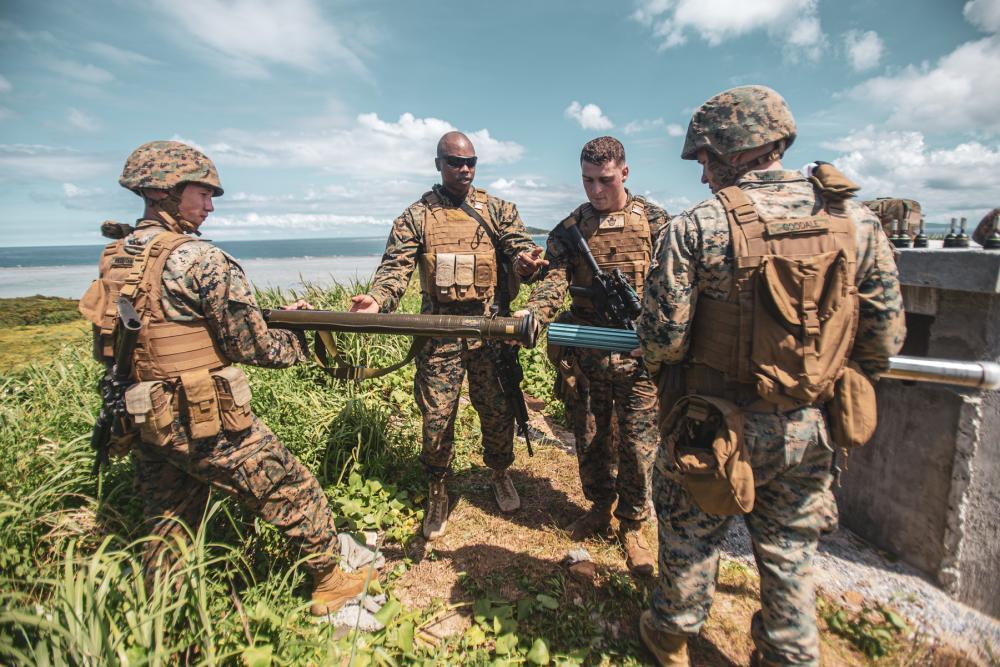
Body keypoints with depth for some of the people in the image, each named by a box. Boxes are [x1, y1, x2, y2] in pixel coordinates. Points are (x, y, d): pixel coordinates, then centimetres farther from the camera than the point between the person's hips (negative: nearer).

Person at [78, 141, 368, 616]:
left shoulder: (114, 258, 8)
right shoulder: (199, 259, -18)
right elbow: (253, 347, -16)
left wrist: (280, 315, 13)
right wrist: (305, 345, 3)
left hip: (145, 425, 8)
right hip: (209, 424, -8)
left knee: (167, 527, 24)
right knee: (297, 496, 9)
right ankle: (330, 583, 25)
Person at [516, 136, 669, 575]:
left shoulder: (655, 221, 1)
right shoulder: (570, 229, 5)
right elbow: (555, 278, -9)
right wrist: (532, 313, -29)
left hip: (639, 354, -2)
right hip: (585, 355, 2)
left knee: (637, 443, 5)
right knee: (590, 437, 15)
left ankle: (631, 526, 26)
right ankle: (599, 507, 38)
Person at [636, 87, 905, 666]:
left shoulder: (697, 226, -15)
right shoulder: (857, 221, -1)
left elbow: (662, 338, -16)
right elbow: (886, 340, 2)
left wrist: (662, 359, 7)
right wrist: (837, 385, 19)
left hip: (717, 425, -3)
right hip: (811, 429, 4)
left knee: (691, 535, 19)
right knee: (791, 551, 23)